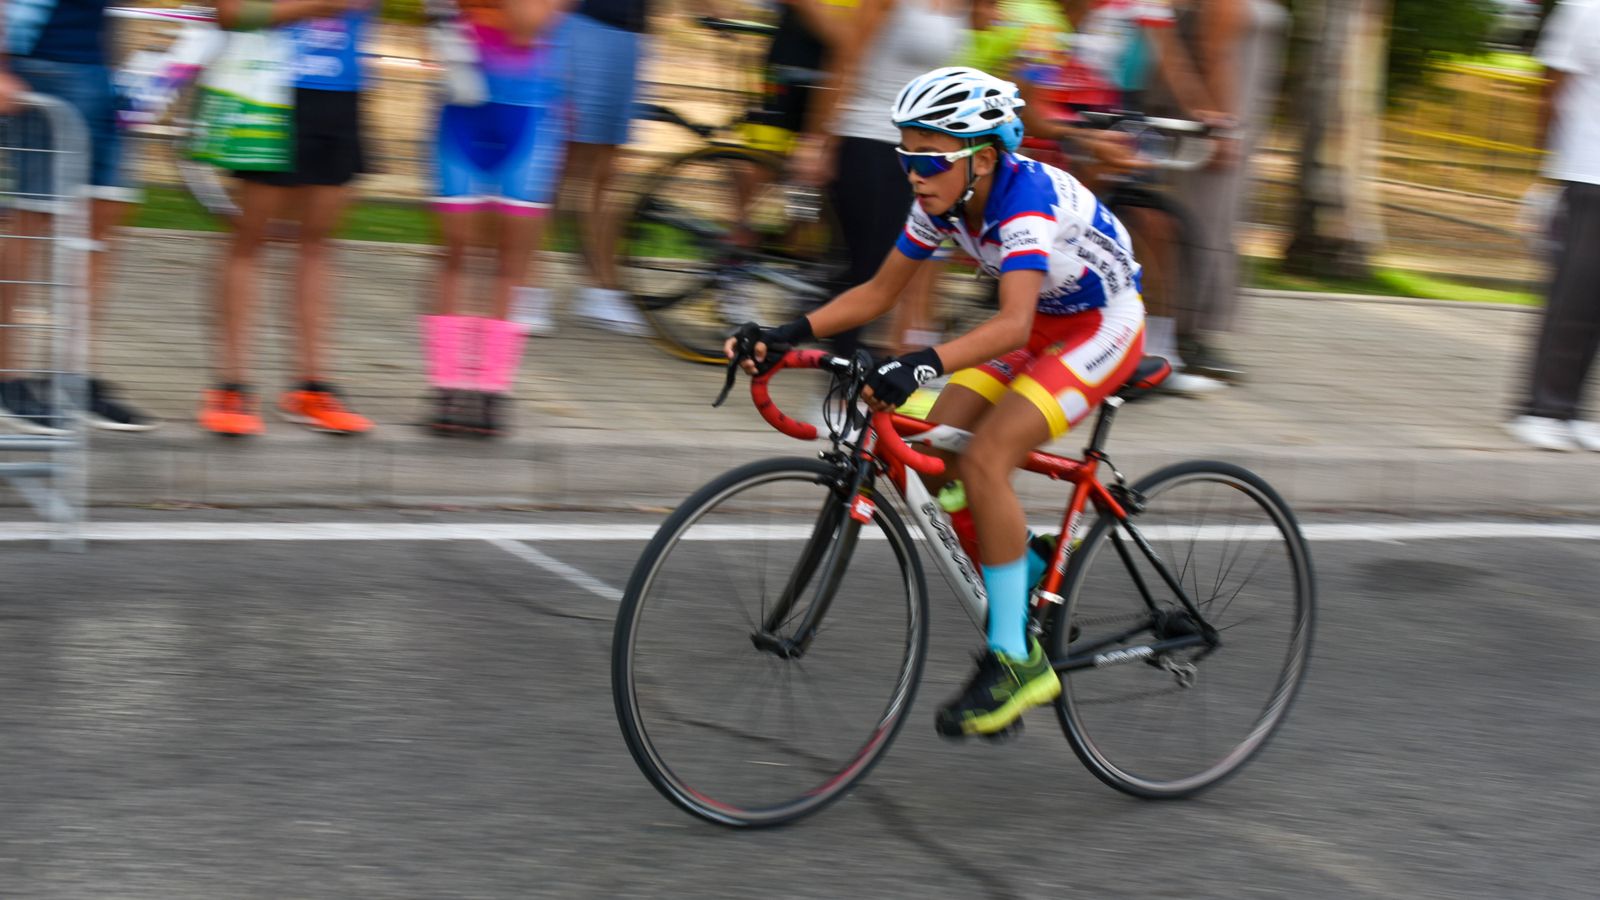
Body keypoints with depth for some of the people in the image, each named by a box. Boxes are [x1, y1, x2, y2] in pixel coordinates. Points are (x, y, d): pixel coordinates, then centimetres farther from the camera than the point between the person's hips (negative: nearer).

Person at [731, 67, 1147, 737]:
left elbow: (1012, 324, -46)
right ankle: (1031, 575, 15)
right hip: (1044, 324, 8)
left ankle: (1015, 659, -16)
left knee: (983, 460, -24)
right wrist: (788, 333, -16)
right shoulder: (943, 204, -8)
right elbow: (877, 293, -1)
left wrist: (924, 365, -60)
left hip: (1103, 325, -8)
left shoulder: (1025, 199, -32)